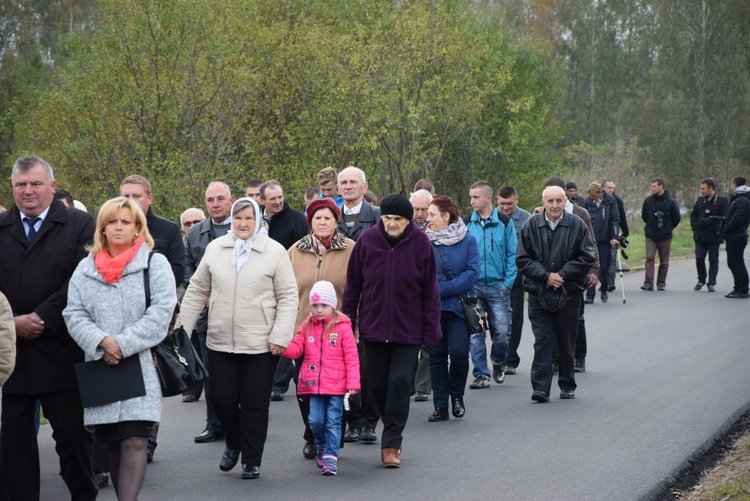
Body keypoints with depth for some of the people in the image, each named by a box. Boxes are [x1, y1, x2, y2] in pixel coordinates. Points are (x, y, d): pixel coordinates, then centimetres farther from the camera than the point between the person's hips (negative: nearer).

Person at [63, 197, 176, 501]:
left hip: (142, 367, -3)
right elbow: (74, 314, 4)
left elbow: (161, 312, -8)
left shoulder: (155, 264, 2)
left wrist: (123, 345, -15)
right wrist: (102, 342, -13)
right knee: (111, 443, 7)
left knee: (135, 441, -13)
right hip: (100, 369, 3)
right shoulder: (85, 268, 11)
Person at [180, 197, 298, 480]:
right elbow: (197, 291, 11)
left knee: (254, 404, 3)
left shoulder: (275, 252, -3)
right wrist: (182, 329, 8)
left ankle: (252, 461, 16)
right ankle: (233, 444, 32)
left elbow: (288, 297, -3)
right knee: (221, 397, 5)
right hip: (220, 341, 3)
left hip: (261, 344, -3)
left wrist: (280, 337, -11)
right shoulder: (215, 249, 6)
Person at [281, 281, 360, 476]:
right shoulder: (307, 326, 9)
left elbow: (351, 357, -5)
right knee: (316, 420, 3)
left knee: (333, 422, 0)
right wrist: (283, 348, -16)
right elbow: (297, 348, 7)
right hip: (314, 384, 3)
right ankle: (321, 446, 29)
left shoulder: (342, 327, -4)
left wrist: (353, 383, -10)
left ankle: (330, 457, 5)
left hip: (336, 385, -3)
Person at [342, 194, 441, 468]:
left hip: (408, 328, -2)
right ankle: (393, 432, 30)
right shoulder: (367, 240, -5)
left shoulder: (420, 243, -7)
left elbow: (430, 290, -2)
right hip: (373, 326, 2)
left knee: (400, 381, -9)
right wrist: (347, 322, 2)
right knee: (378, 383, 8)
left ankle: (391, 444, -2)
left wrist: (431, 329, -4)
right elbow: (352, 285, 3)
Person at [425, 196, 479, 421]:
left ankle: (457, 395, 15)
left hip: (458, 307, -2)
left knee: (459, 352, -10)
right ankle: (441, 406, 12)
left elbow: (472, 272, -9)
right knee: (436, 356, 4)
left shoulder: (468, 240, -2)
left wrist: (441, 289, -14)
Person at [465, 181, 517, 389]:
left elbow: (512, 254, 2)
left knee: (502, 331, -3)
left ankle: (498, 362, 26)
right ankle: (481, 374, 9)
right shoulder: (466, 223, 3)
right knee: (475, 333, 0)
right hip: (473, 286, 1)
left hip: (498, 286, -1)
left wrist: (507, 282, -5)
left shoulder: (504, 222, 1)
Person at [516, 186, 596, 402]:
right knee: (542, 340, -7)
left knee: (566, 342, 9)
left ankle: (567, 386, 23)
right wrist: (546, 276, -13)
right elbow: (523, 260, -1)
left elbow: (587, 257, -2)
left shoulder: (577, 225, 0)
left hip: (569, 293, 1)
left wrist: (562, 275, -11)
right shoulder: (531, 225, 0)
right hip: (539, 293, 0)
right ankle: (540, 387, -9)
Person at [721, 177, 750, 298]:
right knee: (733, 263, 14)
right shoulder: (738, 199, 18)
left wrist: (725, 230, -17)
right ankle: (738, 289, 20)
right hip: (734, 237, 10)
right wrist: (725, 231, 12)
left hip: (736, 237, -10)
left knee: (737, 263, -7)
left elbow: (737, 219, -23)